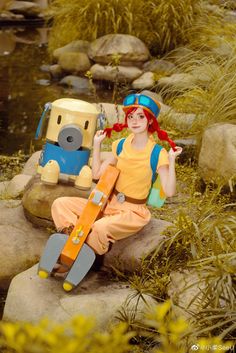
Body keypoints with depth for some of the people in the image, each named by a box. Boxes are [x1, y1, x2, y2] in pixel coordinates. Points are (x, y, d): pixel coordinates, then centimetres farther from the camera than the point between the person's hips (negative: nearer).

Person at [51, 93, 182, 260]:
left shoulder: (157, 154, -11)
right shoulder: (121, 145, 5)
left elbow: (169, 191, -18)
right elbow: (97, 174, 11)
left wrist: (172, 161, -26)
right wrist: (97, 144, 8)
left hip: (133, 212, -6)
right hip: (110, 203, 6)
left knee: (100, 228, -36)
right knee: (60, 204, -8)